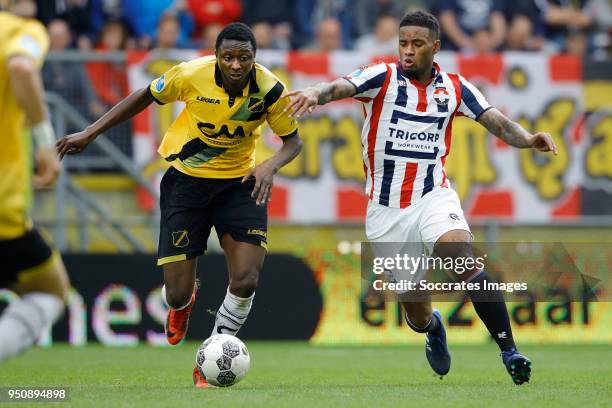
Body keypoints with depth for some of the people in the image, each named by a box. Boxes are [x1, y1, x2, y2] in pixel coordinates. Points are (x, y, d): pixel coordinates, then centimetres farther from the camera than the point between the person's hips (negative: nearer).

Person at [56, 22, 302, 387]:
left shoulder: (270, 90, -18)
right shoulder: (192, 74, -21)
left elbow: (293, 140, -4)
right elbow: (145, 97, -2)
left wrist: (271, 165, -27)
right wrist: (90, 134, -2)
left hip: (239, 182, 1)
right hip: (187, 180, -1)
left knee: (246, 281, -15)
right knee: (177, 294, -5)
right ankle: (183, 303, 38)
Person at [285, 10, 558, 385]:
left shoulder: (455, 87, 3)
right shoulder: (382, 78, -5)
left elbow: (498, 123, -1)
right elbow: (340, 87, -22)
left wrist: (527, 139, -23)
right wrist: (316, 94, -45)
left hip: (433, 196, 0)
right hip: (386, 210, 0)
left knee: (464, 258, -31)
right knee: (417, 314, 7)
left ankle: (509, 351, -28)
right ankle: (434, 328, 46)